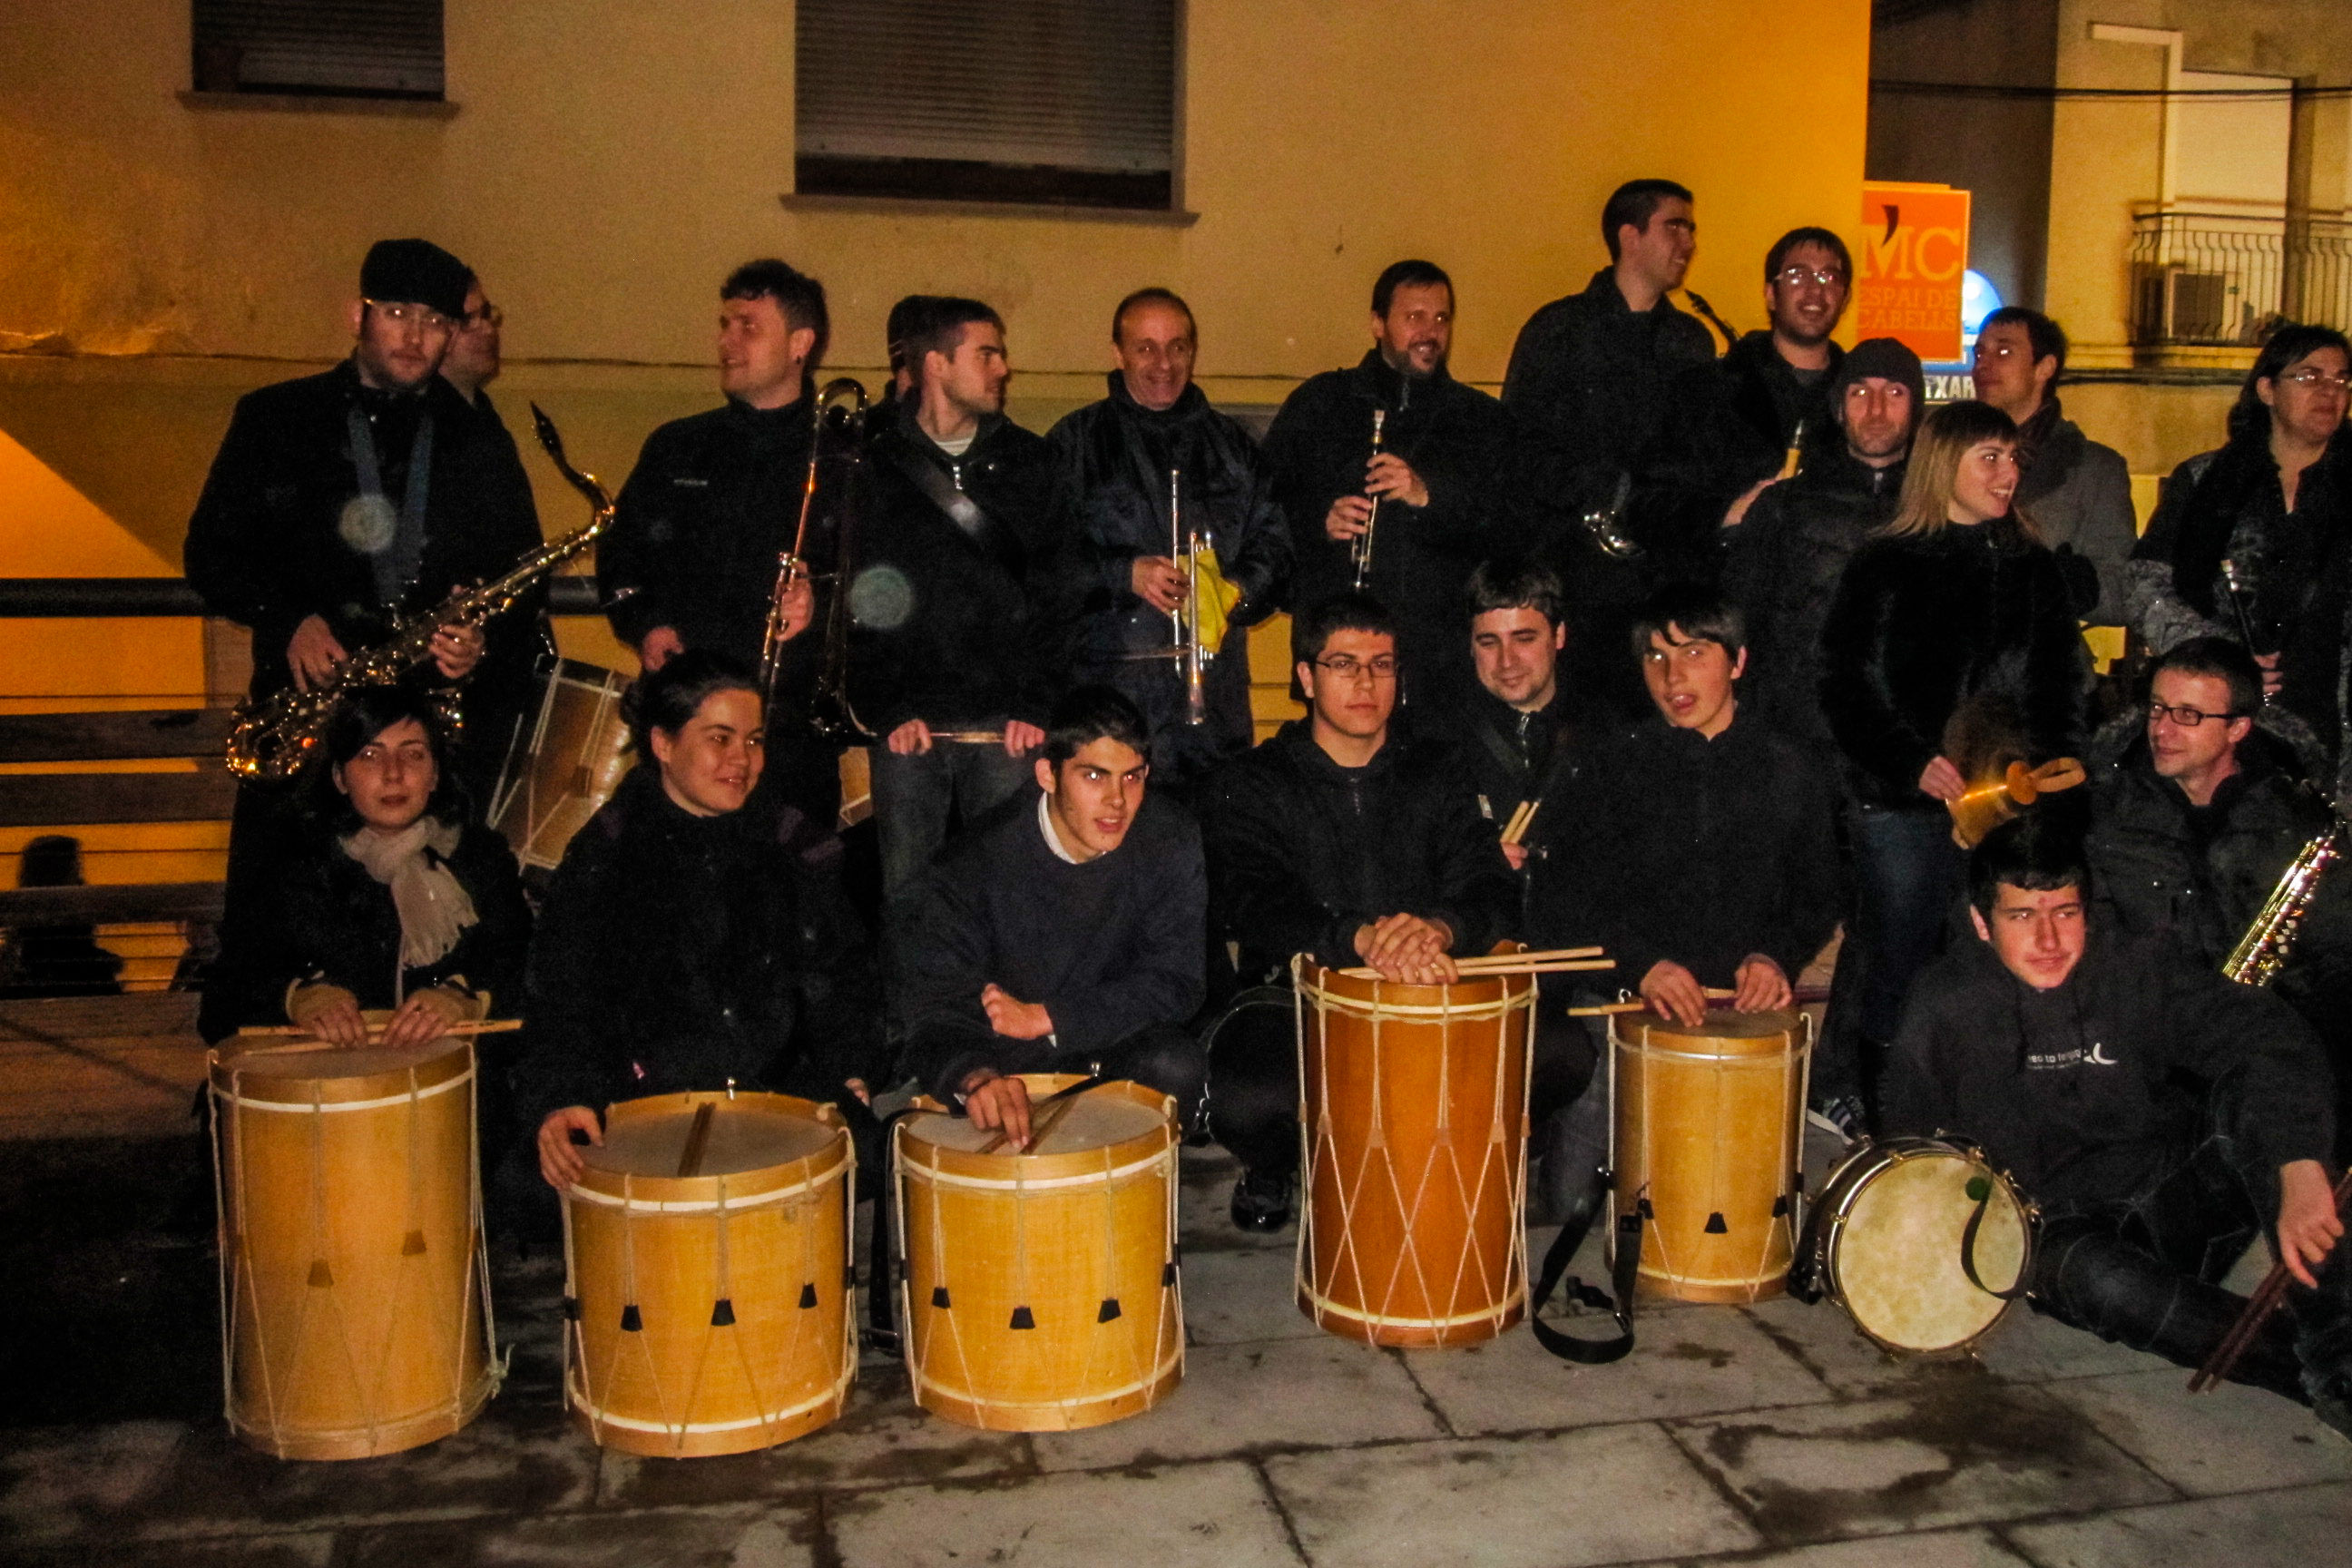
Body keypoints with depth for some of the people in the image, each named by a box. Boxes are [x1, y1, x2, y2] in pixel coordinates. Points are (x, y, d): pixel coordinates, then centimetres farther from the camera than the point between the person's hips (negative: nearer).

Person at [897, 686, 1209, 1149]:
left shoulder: (1170, 841, -12)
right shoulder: (979, 864, -19)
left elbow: (1175, 983, -10)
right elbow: (934, 1003, -27)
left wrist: (1044, 1018, -19)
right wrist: (976, 1077, -51)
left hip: (1120, 1038, 2)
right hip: (1002, 1056, -1)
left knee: (1175, 1067, -28)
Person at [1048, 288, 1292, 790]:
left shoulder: (1232, 446, 19)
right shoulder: (1075, 442, 9)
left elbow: (1275, 544, 13)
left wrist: (1237, 591, -7)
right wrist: (1126, 574, -14)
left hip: (1215, 690, 3)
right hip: (1110, 683, -3)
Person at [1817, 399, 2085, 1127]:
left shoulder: (2036, 569, 14)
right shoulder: (1886, 567, 2)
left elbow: (2062, 687, 16)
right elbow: (1846, 685, -2)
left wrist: (2036, 763, -2)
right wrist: (1913, 764, -14)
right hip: (1902, 802, -3)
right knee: (1895, 957, -1)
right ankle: (1842, 1108, 12)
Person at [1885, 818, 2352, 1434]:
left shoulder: (2138, 968, -8)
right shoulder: (1947, 1008, -6)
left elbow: (2266, 1034, -23)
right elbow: (1910, 1143, 4)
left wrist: (2299, 1170, -40)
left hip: (2185, 1208, 1)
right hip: (2062, 1235, -1)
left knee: (2252, 1090, -26)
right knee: (2095, 1276, -38)